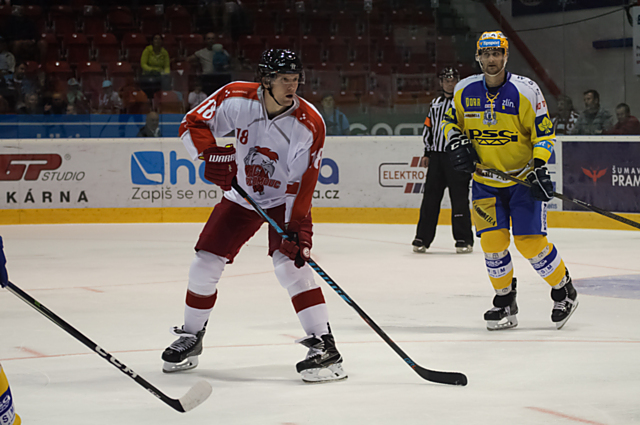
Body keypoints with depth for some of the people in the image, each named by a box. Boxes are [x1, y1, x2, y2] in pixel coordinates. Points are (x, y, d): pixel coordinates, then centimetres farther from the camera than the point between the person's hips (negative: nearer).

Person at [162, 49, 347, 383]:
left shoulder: (309, 125, -25)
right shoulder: (236, 98, -20)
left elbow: (302, 185, -23)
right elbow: (193, 124, -11)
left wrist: (296, 228, -31)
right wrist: (210, 153, -31)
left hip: (285, 200, -3)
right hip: (241, 196, 3)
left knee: (289, 262, -24)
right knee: (205, 264, 1)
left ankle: (324, 347, -22)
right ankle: (191, 338, 25)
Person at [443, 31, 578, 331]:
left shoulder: (525, 91, -13)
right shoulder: (465, 91, -2)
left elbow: (544, 132, -9)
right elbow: (451, 122, 15)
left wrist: (539, 169, -20)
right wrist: (456, 143, -5)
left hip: (523, 178, -3)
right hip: (485, 180, 4)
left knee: (530, 242, -9)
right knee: (493, 240, -4)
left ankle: (564, 292, 13)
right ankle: (505, 303, 12)